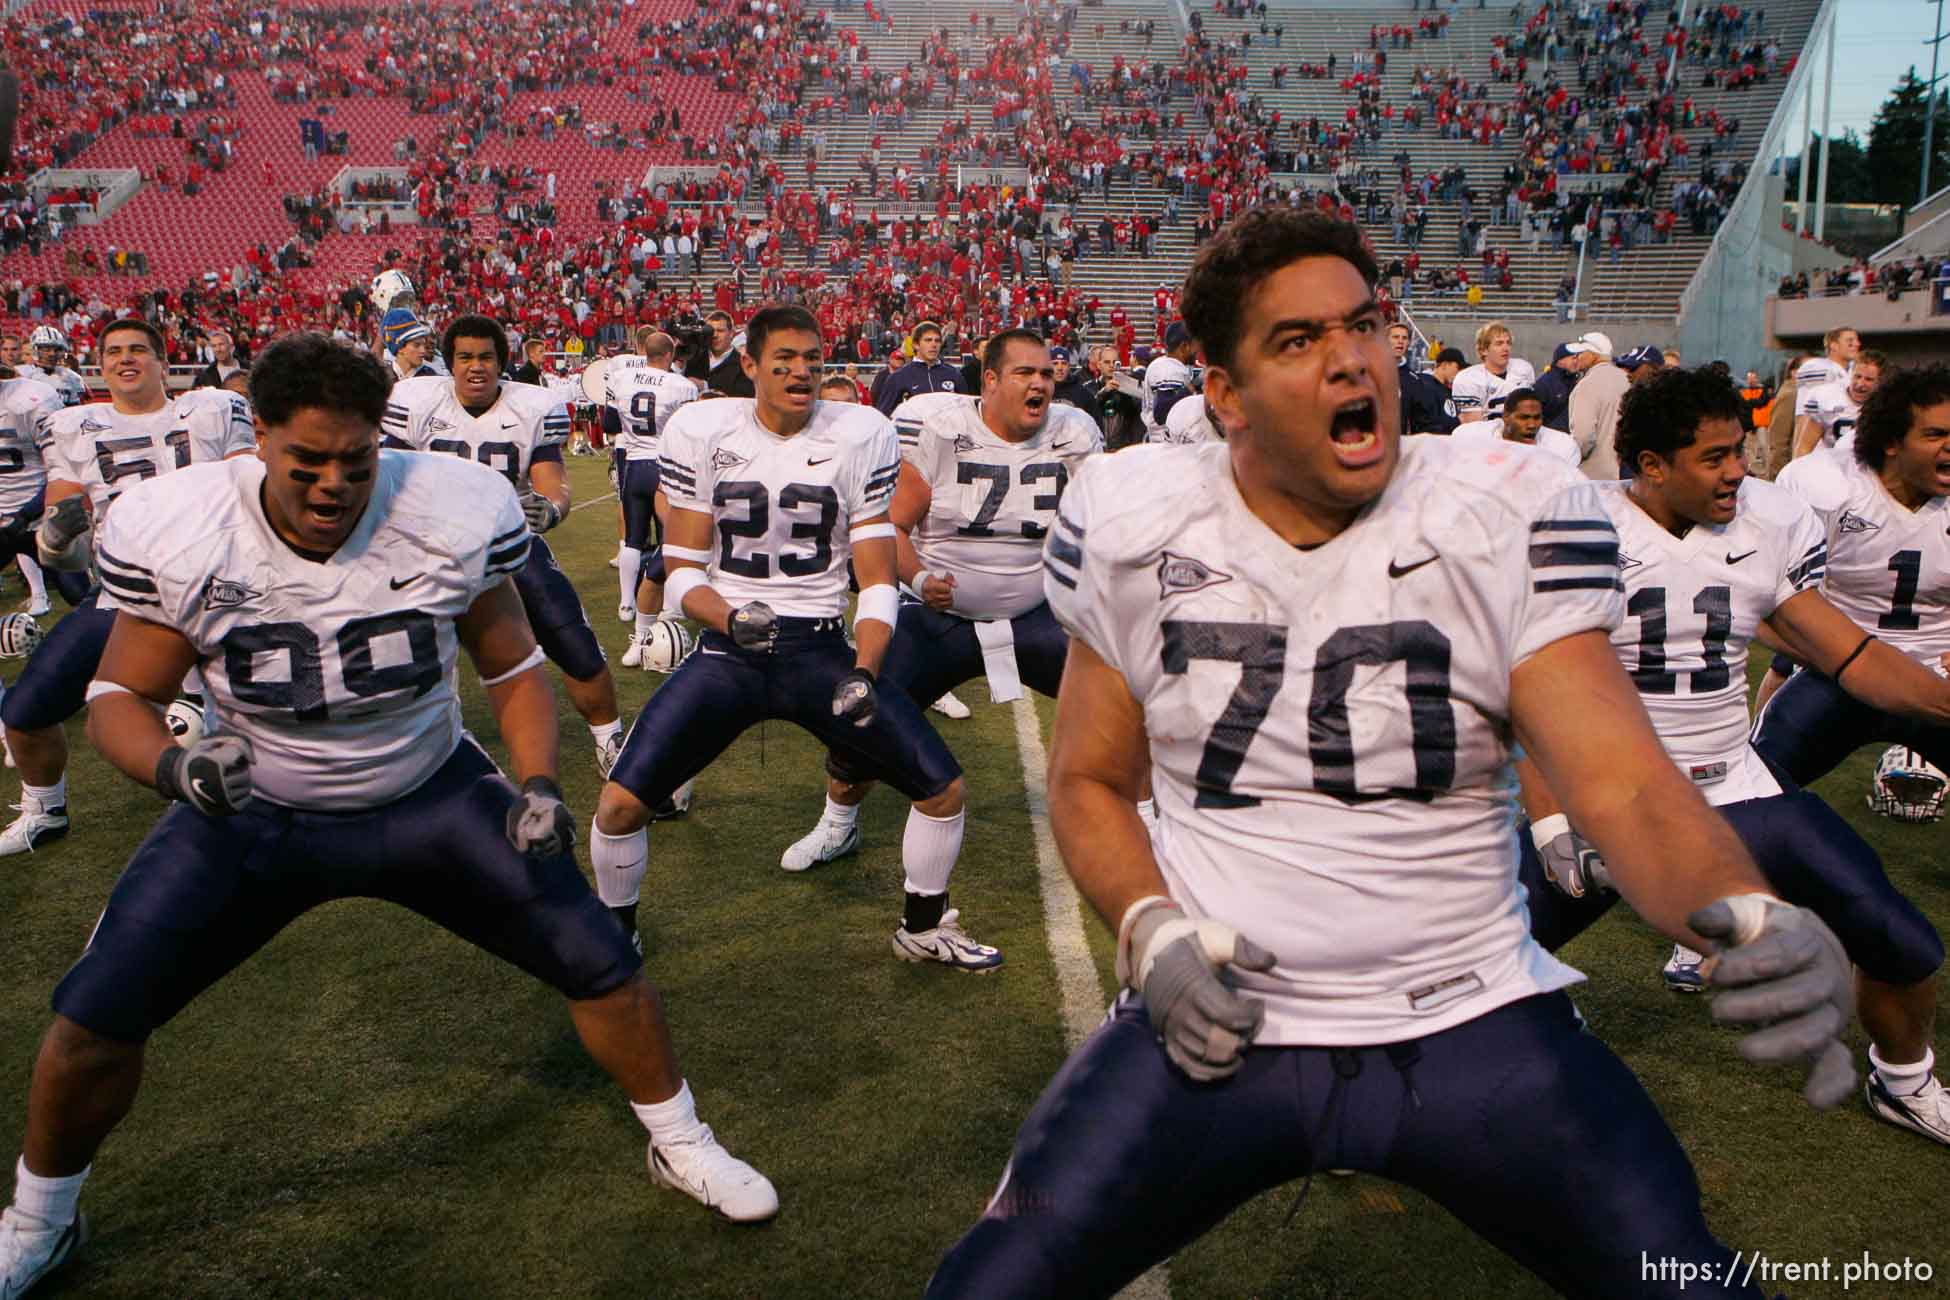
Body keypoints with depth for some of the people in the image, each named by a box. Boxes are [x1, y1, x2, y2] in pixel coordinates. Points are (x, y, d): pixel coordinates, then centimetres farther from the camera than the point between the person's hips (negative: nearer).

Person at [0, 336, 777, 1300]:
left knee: (601, 966, -5)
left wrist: (537, 782, -21)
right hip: (254, 812, 0)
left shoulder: (456, 514, -20)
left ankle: (680, 1148, 23)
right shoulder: (174, 534, -20)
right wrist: (173, 766, -31)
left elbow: (512, 669, -5)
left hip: (430, 795, 0)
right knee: (95, 1018, -5)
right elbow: (119, 697, -8)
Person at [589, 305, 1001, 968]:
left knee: (942, 788, -5)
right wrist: (729, 618, -22)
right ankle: (615, 932, 20)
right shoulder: (703, 433, -4)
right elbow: (681, 570, -1)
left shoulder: (860, 437, -3)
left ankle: (923, 927, 23)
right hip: (726, 650, -1)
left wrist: (864, 671, -16)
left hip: (821, 650, 1)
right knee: (619, 803, -11)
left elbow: (877, 580, 0)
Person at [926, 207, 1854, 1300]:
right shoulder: (1132, 529, -4)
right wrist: (1151, 932, -11)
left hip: (1472, 1023, 0)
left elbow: (1623, 781, -15)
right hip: (1219, 1024, 1)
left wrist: (1751, 916, -35)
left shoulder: (1511, 517, -8)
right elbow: (1091, 781, 7)